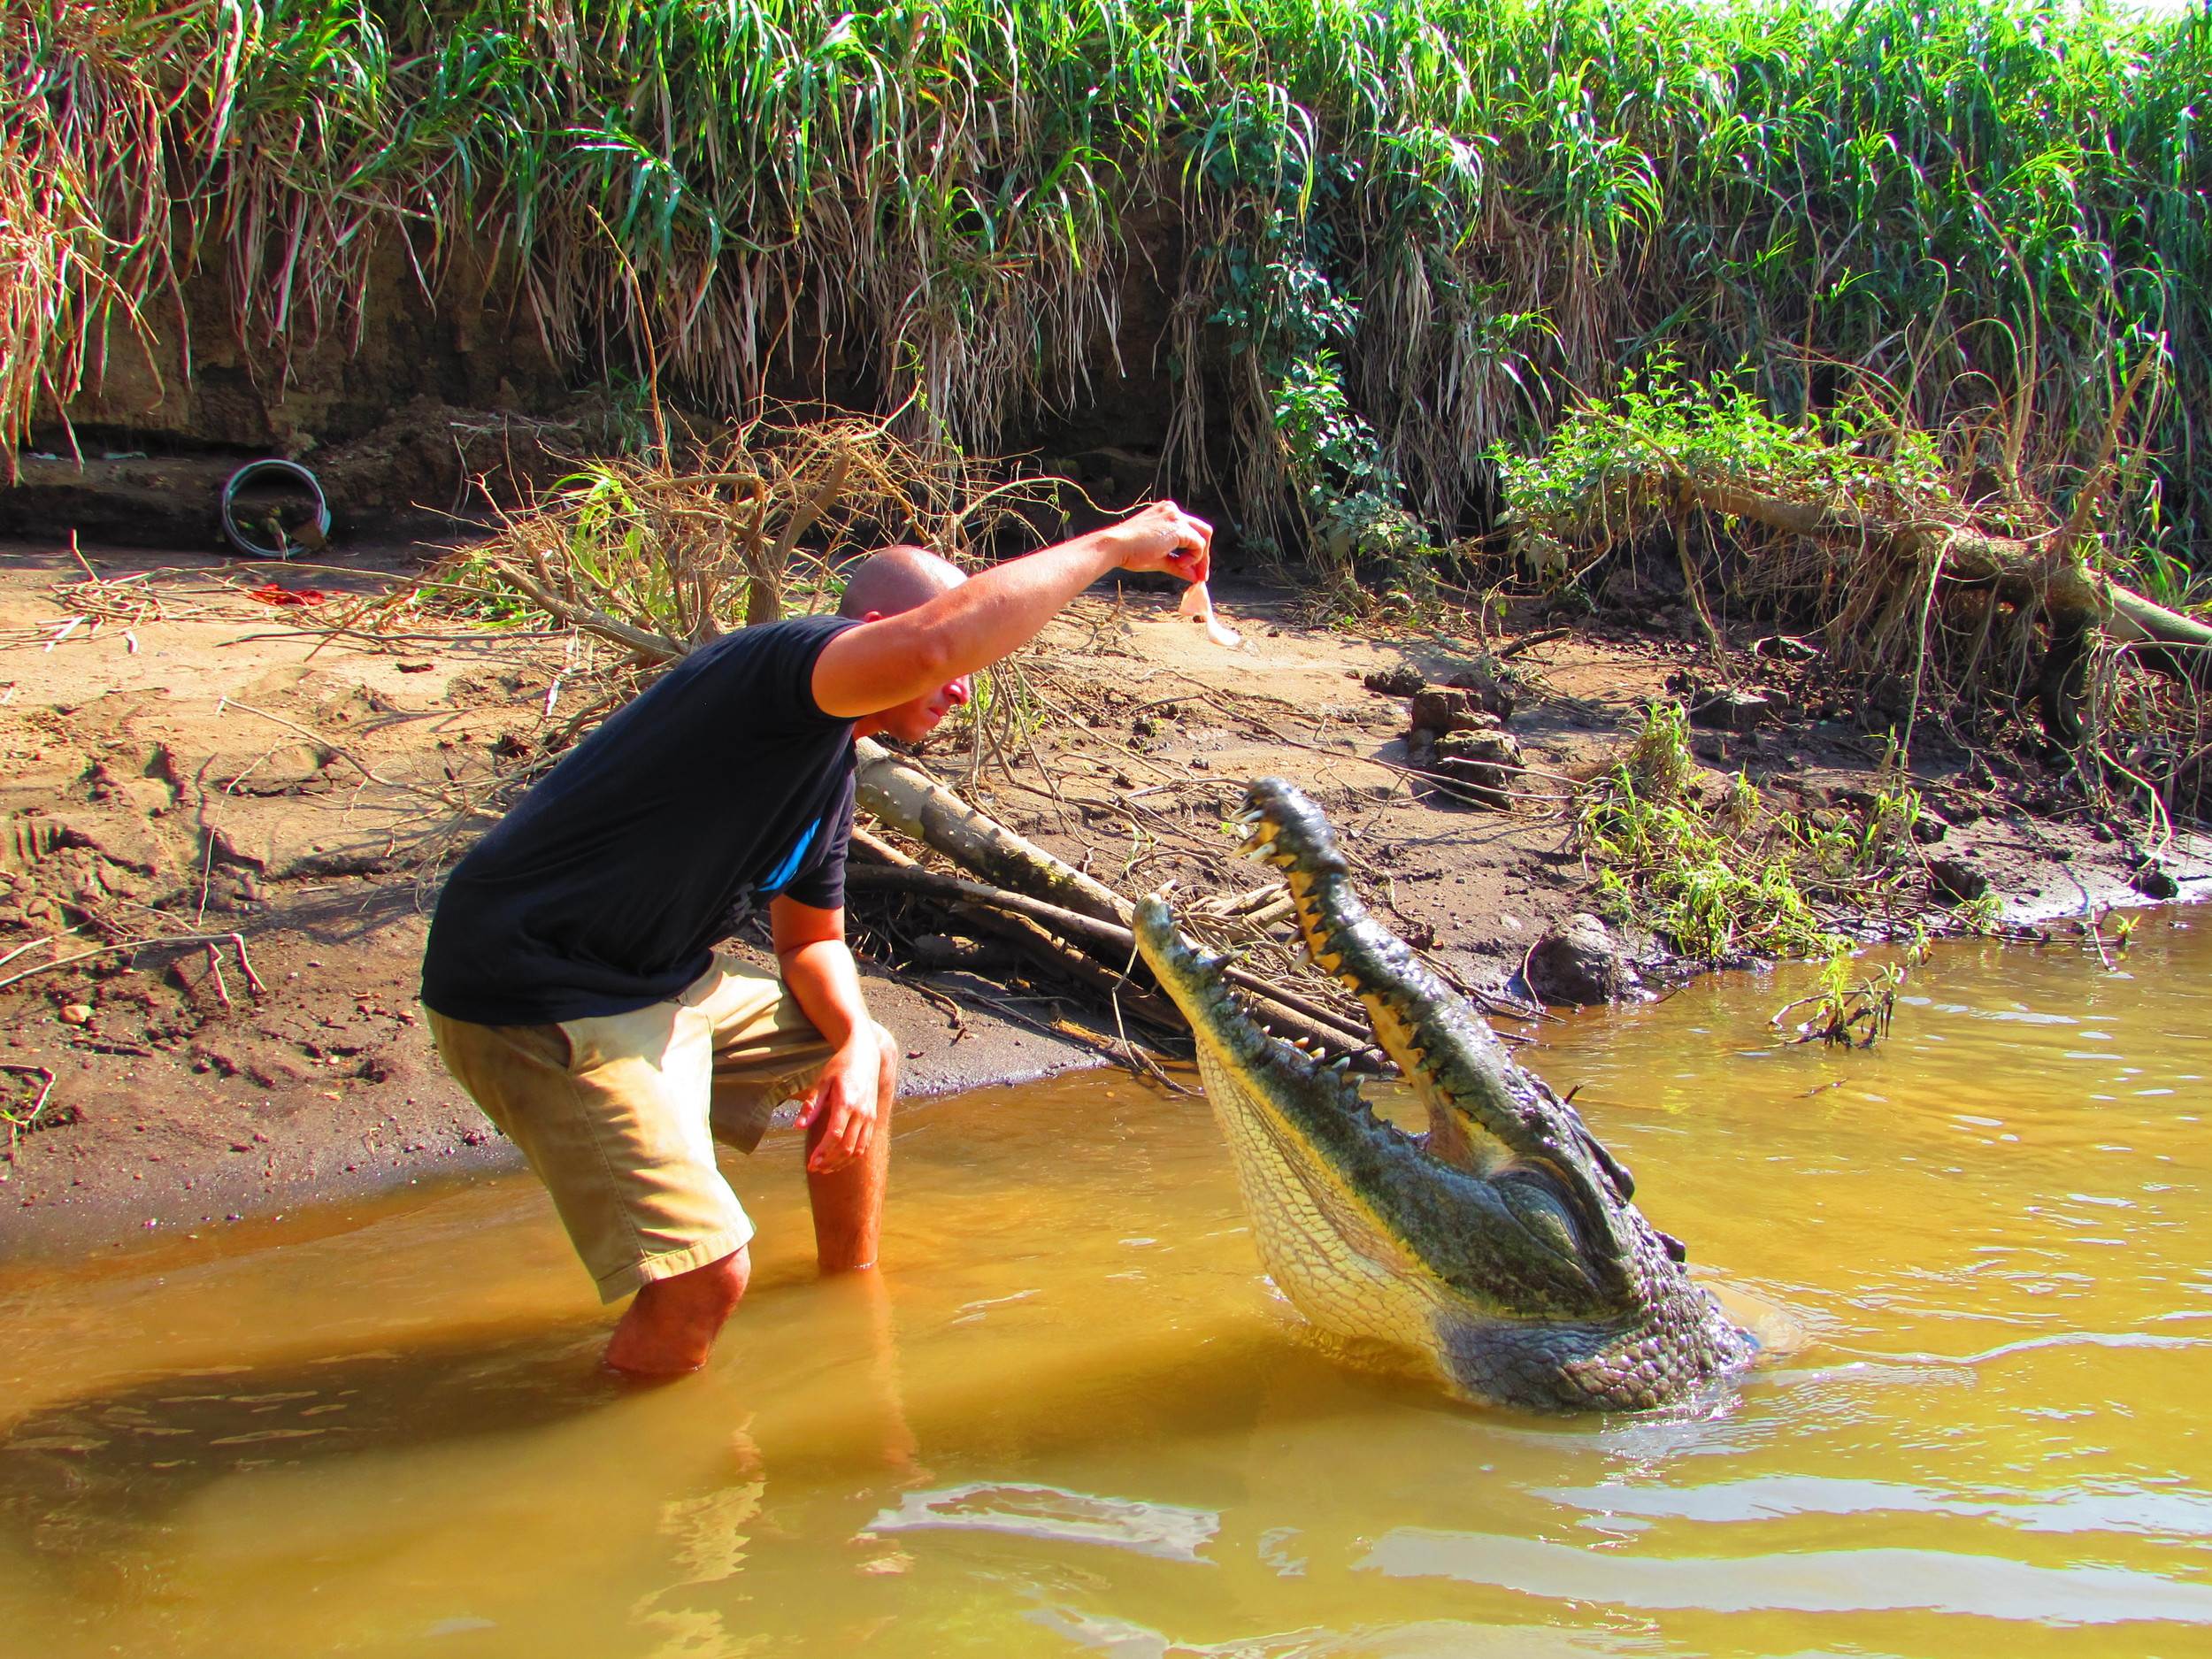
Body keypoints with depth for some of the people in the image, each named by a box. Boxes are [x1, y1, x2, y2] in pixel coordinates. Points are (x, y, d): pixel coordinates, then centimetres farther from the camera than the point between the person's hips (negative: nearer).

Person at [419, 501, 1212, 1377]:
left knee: (870, 1058, 21)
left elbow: (810, 938, 22)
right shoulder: (775, 663, -22)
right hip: (533, 997, -10)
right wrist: (1114, 543, -30)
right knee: (705, 1273, -17)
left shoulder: (828, 770, 11)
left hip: (653, 978, 10)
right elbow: (935, 640, -42)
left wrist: (854, 1039, 0)